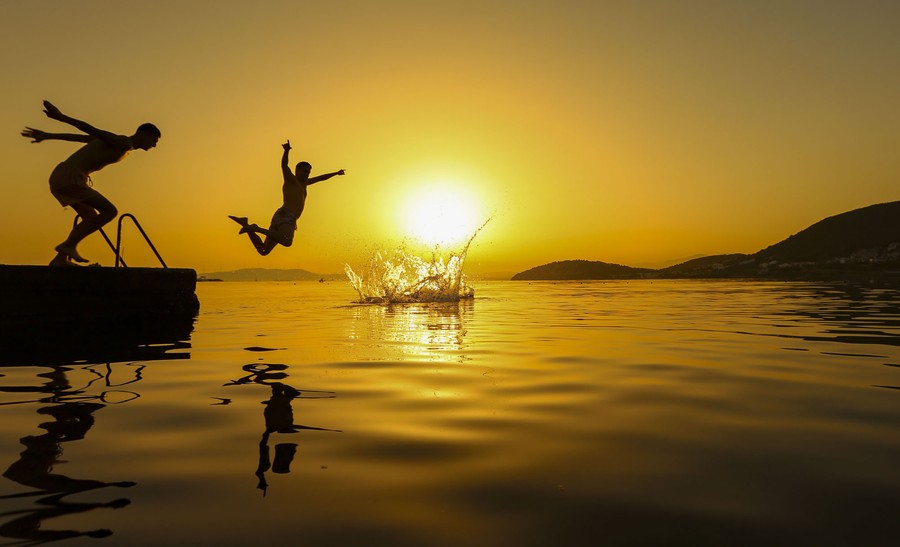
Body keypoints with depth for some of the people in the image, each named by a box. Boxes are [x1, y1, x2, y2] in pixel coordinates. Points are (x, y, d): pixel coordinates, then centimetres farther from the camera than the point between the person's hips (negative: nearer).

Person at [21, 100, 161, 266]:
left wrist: (47, 135, 24)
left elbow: (80, 137, 23)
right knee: (110, 211, -12)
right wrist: (60, 117, -23)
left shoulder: (115, 143, 21)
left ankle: (60, 259, 15)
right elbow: (92, 130, -17)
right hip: (70, 177, -10)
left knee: (91, 218, 16)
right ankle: (69, 245, -10)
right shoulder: (124, 143, -8)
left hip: (60, 178, 10)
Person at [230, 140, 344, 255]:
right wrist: (287, 150, -28)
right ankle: (256, 228, -23)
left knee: (263, 251, -3)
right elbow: (284, 165, -8)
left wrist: (335, 173, 59)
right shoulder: (291, 179, 13)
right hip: (285, 216, -8)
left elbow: (319, 178, 50)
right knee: (287, 242, -37)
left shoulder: (302, 183, 36)